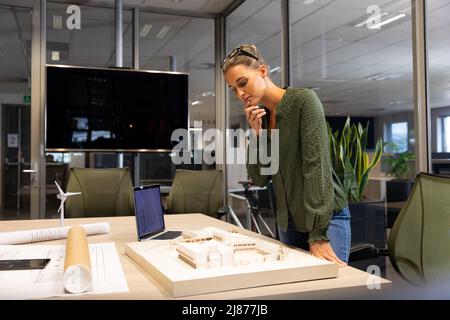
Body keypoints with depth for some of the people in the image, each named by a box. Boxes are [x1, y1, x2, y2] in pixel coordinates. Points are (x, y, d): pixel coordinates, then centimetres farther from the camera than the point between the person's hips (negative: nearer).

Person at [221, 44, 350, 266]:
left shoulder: (303, 100, -14)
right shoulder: (259, 117, 5)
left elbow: (316, 165, -22)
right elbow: (259, 179, 3)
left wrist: (318, 235, -25)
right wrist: (256, 134, -10)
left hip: (327, 219, -6)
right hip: (288, 222, 6)